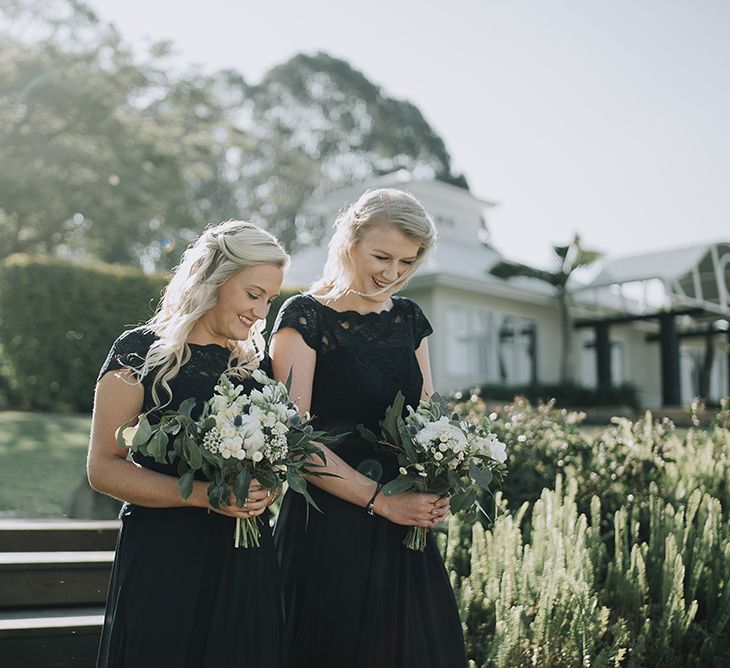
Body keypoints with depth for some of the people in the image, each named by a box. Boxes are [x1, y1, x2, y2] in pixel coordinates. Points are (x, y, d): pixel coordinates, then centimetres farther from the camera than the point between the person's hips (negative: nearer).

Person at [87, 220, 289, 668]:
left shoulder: (254, 361, 11)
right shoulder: (142, 352, -5)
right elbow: (104, 468, -9)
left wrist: (265, 489, -5)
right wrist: (205, 495, -20)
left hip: (248, 563, 5)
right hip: (163, 562, -5)